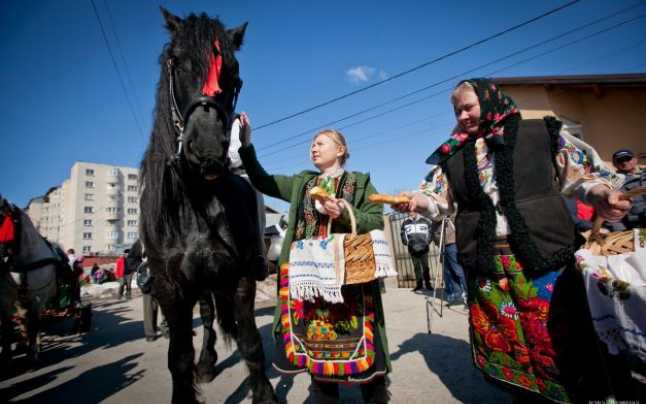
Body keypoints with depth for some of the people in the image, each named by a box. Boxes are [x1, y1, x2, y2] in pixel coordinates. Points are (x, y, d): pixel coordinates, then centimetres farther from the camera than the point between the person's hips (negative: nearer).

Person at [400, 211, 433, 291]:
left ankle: (428, 284, 13)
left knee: (425, 267, 5)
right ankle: (418, 284, 13)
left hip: (423, 248, -1)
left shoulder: (425, 220, 4)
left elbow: (431, 230, 8)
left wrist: (428, 241, -3)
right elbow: (402, 233, 15)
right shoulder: (405, 222, 8)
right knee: (416, 267, 6)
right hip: (412, 249, 1)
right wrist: (406, 242, 1)